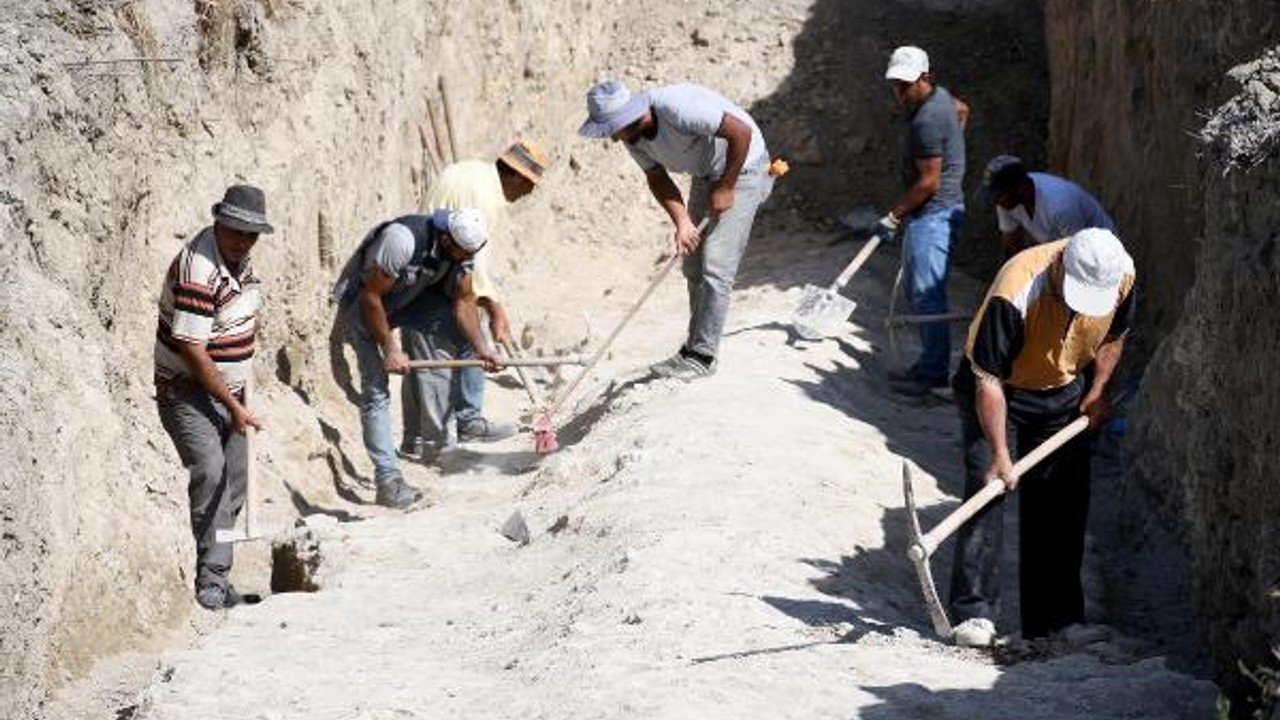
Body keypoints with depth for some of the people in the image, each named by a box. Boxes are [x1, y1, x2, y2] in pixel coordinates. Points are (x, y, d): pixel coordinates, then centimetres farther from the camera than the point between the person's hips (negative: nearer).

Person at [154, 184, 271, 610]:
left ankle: (218, 582, 18)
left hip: (228, 391, 9)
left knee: (233, 485, 9)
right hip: (187, 393, -9)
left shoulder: (239, 258, 4)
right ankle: (211, 583, -23)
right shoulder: (197, 270, -25)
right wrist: (233, 406, -20)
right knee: (209, 473, -23)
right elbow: (191, 350, -25)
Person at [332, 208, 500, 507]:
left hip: (409, 298, 6)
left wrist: (481, 348, -13)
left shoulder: (462, 246, -15)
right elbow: (371, 297, -29)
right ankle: (387, 480, -16)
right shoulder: (402, 239, -37)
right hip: (360, 301, -6)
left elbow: (464, 299, -2)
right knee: (375, 387, -17)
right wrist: (390, 350, -24)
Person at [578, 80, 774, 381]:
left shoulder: (677, 108, -35)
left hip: (741, 169, -8)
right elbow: (657, 179, -1)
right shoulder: (633, 135, -10)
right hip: (706, 174, 8)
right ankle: (697, 345, 20)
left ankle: (701, 356, -10)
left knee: (715, 265, -13)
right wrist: (682, 222, -16)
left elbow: (741, 132, -32)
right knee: (694, 266, 9)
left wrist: (725, 188, -22)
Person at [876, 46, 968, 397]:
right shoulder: (940, 95, 9)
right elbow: (962, 110, 34)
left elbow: (928, 182, -21)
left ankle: (934, 371, -6)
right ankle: (929, 364, 20)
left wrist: (893, 216, -13)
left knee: (927, 295, -9)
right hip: (928, 213, 11)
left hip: (934, 214, -11)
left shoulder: (926, 121, -22)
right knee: (917, 292, 15)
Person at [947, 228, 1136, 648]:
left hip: (1066, 393, 5)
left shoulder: (1121, 281, -20)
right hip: (998, 390, -5)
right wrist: (1000, 455, -31)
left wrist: (1097, 391, -5)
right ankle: (974, 612, -14)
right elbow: (989, 381, -30)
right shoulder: (1015, 294, -36)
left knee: (1064, 502, 4)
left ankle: (1056, 619, 12)